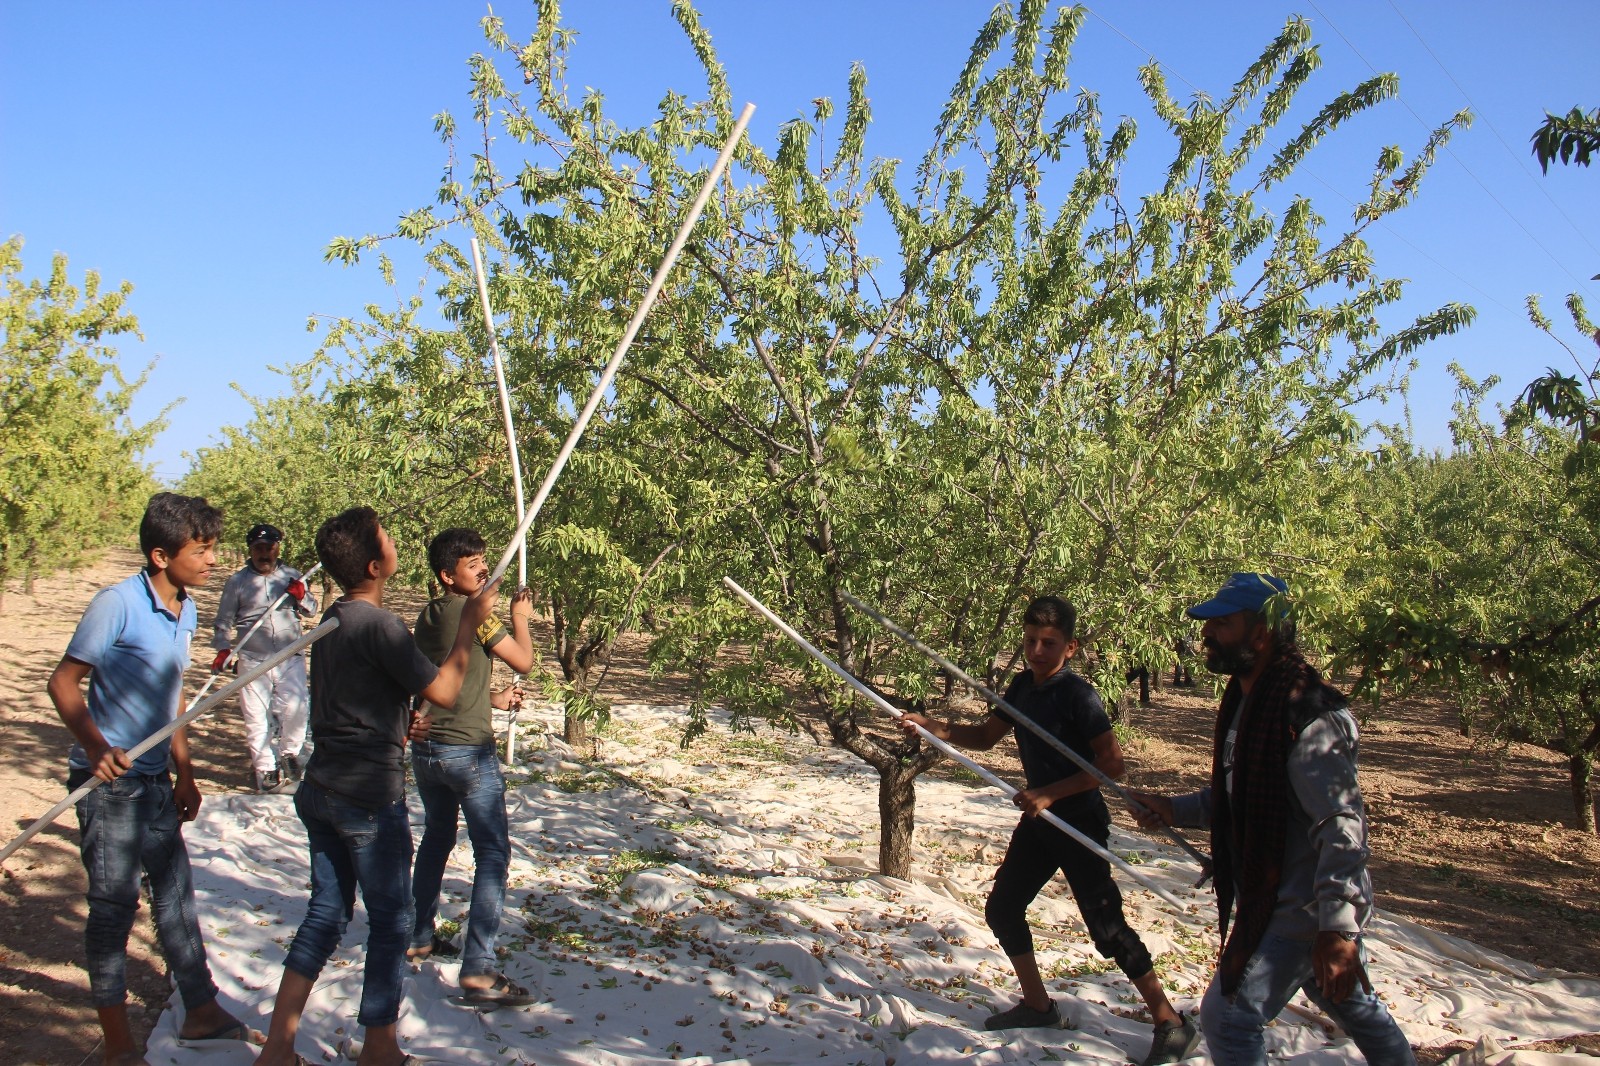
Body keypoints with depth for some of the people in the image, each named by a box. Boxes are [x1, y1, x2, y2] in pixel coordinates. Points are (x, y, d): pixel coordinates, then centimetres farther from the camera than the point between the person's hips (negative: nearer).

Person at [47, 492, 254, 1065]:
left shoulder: (186, 610, 7)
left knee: (176, 894, 14)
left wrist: (184, 773, 17)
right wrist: (94, 745, -30)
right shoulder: (118, 604, -17)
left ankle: (202, 1012, 26)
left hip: (155, 779, 7)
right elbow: (63, 682, -14)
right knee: (114, 904, 2)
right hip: (109, 780, -7)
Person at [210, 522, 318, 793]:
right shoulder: (237, 582, 3)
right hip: (253, 660, 0)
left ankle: (289, 753, 13)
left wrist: (301, 597, -8)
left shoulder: (292, 577, 7)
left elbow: (311, 611, 13)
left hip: (291, 657, 0)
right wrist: (223, 649, -5)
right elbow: (224, 621, 9)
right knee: (256, 718, 3)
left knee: (296, 707, -12)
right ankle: (265, 768, 15)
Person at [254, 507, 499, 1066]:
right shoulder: (379, 624, -20)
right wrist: (469, 625, -7)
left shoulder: (333, 619, 8)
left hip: (322, 789, 8)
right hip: (370, 797, -8)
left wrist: (397, 723, 14)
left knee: (326, 911, 16)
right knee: (390, 920, 7)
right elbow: (443, 691, -16)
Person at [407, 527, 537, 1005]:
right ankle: (478, 970, -10)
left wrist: (492, 699, 26)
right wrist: (520, 618, 8)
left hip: (425, 747, 8)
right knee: (492, 855, -5)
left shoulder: (428, 616, 10)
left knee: (436, 839, 26)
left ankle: (420, 937, 38)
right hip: (468, 751, -8)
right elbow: (524, 661, -8)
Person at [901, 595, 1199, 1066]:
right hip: (1038, 818, 8)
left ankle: (1172, 1024, 7)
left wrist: (1051, 793, -23)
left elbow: (1112, 763, -21)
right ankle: (1038, 1006, 29)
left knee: (1106, 926, -6)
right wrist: (933, 728, -2)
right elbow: (985, 736, 13)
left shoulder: (1077, 694, -18)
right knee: (1002, 908, 13)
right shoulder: (1022, 687, 4)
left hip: (1079, 821, -8)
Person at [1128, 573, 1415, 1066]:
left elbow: (1341, 824, -29)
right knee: (1352, 1004, 26)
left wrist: (1336, 928, -33)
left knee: (1228, 1016, -7)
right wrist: (1176, 809, 5)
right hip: (1277, 897, 10)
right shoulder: (1245, 698, 6)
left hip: (1301, 909, -10)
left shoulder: (1307, 712, -25)